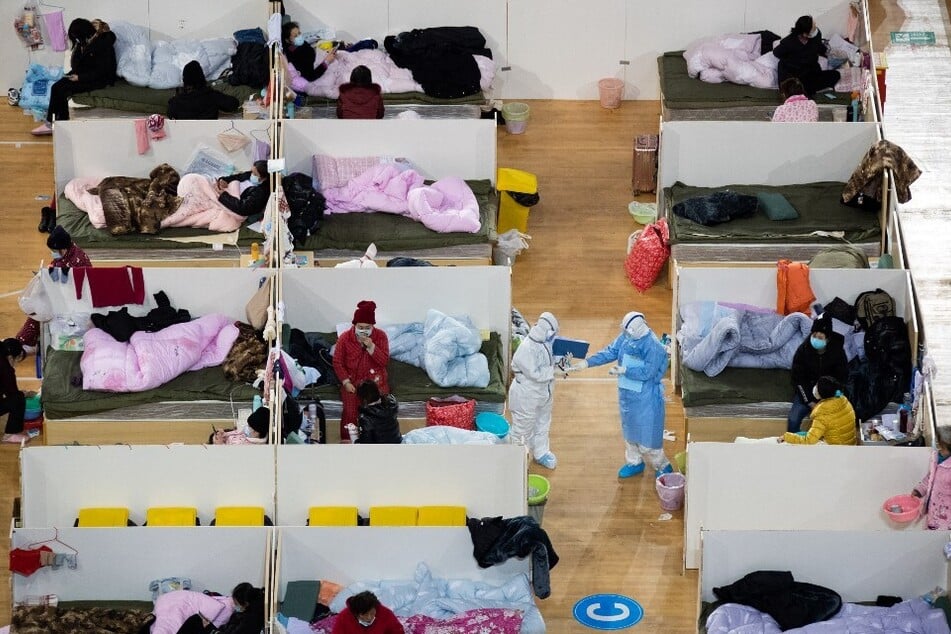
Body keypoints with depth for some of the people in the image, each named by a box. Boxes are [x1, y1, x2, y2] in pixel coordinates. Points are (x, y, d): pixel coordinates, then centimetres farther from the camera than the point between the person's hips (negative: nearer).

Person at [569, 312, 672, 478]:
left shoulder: (653, 346, -25)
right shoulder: (626, 337, -5)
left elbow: (647, 372, -25)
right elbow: (610, 352, 1)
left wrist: (624, 370, -27)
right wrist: (587, 363, -6)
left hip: (646, 398, -7)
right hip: (627, 393, 7)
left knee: (647, 437, 1)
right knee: (630, 431, 22)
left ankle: (662, 466, 20)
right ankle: (634, 462, 40)